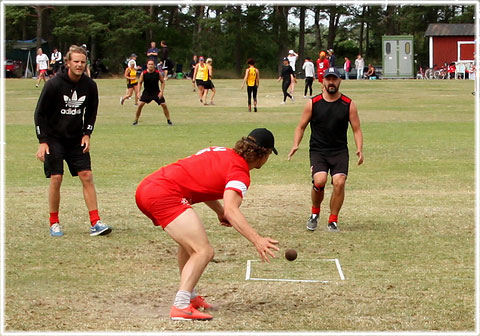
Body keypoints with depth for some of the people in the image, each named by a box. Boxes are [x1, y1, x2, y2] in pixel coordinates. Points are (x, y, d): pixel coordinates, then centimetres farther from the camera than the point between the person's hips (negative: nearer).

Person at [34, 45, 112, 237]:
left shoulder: (90, 85, -3)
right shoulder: (54, 84, -15)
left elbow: (91, 111, 13)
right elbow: (40, 113, -9)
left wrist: (87, 134, 1)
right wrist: (43, 141, -13)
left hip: (77, 139, 4)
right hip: (54, 139, -4)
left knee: (87, 176, -5)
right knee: (56, 179, -7)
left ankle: (95, 223, -5)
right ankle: (54, 223, 8)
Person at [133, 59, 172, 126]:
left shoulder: (158, 73, -11)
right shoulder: (143, 73, -11)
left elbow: (163, 82, 0)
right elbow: (140, 83, 1)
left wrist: (161, 91, -10)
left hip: (156, 92, 0)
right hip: (147, 92, 0)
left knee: (164, 105, -7)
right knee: (140, 105, -14)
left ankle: (168, 120, 10)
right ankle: (136, 120, 0)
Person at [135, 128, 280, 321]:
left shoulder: (222, 152, 19)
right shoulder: (240, 174, -6)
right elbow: (231, 211, -22)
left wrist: (219, 211, 30)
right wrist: (256, 240, -29)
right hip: (165, 196, -10)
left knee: (190, 241, 29)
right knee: (204, 252, -12)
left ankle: (189, 296, 38)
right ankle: (181, 307, -24)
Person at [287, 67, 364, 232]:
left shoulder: (348, 104, 3)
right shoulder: (313, 103, 2)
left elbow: (356, 129, 7)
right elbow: (301, 127, 9)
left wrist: (359, 149, -9)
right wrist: (295, 145, -7)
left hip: (340, 151, 1)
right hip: (317, 151, -1)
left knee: (339, 182, -17)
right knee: (319, 180, -22)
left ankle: (333, 221, 1)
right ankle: (315, 213, 6)